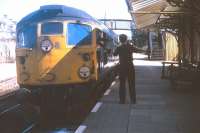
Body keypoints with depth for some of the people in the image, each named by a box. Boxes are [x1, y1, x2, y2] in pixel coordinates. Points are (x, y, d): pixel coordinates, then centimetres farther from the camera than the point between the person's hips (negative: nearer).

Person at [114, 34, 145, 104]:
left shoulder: (119, 48, -6)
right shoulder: (130, 47, -5)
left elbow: (114, 54, 12)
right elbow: (139, 50, 7)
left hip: (122, 67, -1)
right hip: (130, 67, 1)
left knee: (122, 84, 6)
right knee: (131, 84, 7)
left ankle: (122, 100, 4)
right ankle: (133, 100, 8)